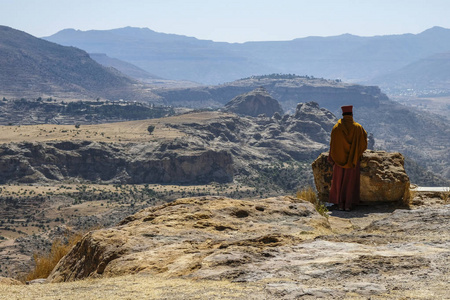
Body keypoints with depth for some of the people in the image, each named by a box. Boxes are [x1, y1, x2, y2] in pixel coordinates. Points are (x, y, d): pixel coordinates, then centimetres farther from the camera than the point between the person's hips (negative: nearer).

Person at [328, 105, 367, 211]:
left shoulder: (336, 128, -4)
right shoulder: (358, 128, -4)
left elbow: (332, 144, -4)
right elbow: (364, 144, -1)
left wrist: (331, 159, 3)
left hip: (339, 159, 0)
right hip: (353, 160, 0)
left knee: (339, 181, 8)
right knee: (351, 182, 5)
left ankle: (340, 204, 5)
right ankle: (348, 204, -1)